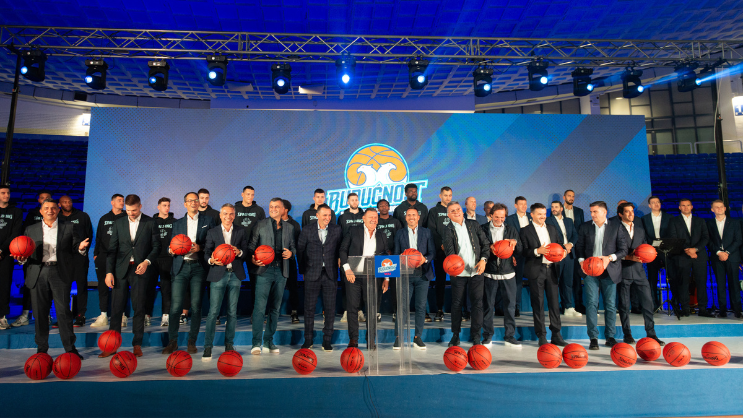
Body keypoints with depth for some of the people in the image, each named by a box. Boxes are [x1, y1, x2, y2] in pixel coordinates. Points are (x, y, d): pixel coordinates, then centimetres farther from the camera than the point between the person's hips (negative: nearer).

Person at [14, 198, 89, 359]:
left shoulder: (69, 228, 9)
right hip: (38, 274, 2)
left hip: (60, 273, -2)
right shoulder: (31, 230, 14)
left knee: (63, 311, -3)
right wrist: (22, 258, -9)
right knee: (40, 312, 7)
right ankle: (41, 349, 20)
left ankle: (70, 348, 4)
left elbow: (75, 248, 5)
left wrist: (80, 247, -17)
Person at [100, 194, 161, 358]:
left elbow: (156, 246, 3)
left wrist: (147, 262, -13)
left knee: (139, 308, 2)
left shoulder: (150, 223, 3)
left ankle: (137, 344, 11)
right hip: (121, 270, 2)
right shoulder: (118, 223, 10)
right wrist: (109, 272, 0)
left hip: (140, 270, -2)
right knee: (116, 308, 1)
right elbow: (112, 249, 7)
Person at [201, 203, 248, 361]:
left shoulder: (240, 232, 13)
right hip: (218, 275, -1)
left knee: (232, 312, 5)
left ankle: (229, 345, 16)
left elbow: (246, 251, 7)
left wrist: (239, 252, -15)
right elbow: (206, 253, 4)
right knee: (213, 311, -6)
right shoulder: (212, 232, 10)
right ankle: (208, 347, 1)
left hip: (235, 275, 2)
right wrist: (212, 260, -17)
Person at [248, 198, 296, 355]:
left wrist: (290, 252, -3)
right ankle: (256, 343, -2)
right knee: (260, 307, -9)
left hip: (281, 271, 3)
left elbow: (293, 247, 19)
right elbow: (251, 246, 4)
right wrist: (253, 259, -14)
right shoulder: (260, 225, 6)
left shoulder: (289, 228, 14)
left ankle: (269, 342, 17)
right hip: (264, 270, -3)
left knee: (275, 308, 8)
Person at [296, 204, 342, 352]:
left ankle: (327, 340, 14)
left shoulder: (336, 230, 2)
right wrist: (303, 270, 6)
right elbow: (300, 250, 6)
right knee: (309, 307, 5)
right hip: (312, 273, 0)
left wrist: (337, 265, 2)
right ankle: (308, 339, 18)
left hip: (330, 274, 1)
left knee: (330, 308, 2)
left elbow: (340, 250, 8)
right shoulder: (307, 230, 0)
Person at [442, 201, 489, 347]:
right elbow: (449, 250, -14)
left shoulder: (474, 225, 8)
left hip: (476, 271, 2)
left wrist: (483, 259, -5)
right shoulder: (448, 230, -1)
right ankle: (455, 336, 21)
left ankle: (476, 336, 17)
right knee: (456, 304, 6)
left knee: (477, 303, 4)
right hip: (458, 273, -2)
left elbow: (485, 244, 9)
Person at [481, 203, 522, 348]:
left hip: (507, 273, 2)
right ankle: (487, 336, 15)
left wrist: (514, 242, -12)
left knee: (510, 305, 3)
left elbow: (519, 250, 9)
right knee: (488, 305, 3)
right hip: (489, 273, -2)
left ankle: (510, 336, 15)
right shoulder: (483, 229, 4)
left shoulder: (511, 230, 12)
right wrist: (490, 248, -19)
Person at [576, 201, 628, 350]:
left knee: (611, 305, 5)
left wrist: (610, 258, -13)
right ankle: (593, 338, 1)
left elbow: (623, 249, 2)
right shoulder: (585, 227, 9)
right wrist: (581, 261, -5)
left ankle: (610, 337, 18)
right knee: (591, 303, -4)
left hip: (609, 271, 0)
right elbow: (579, 247, 12)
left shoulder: (616, 227, 4)